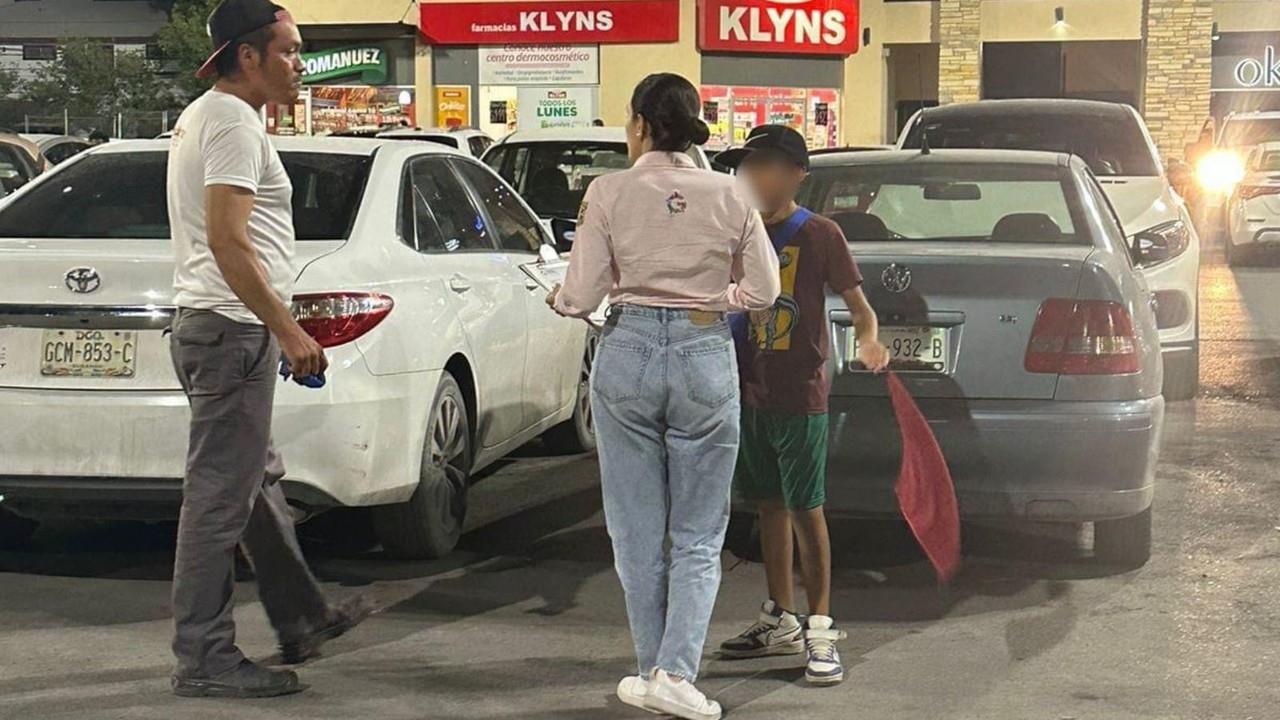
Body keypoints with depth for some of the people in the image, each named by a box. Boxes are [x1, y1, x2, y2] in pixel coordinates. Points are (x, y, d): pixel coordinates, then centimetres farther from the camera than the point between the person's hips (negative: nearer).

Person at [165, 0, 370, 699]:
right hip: (234, 331, -11)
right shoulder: (232, 123, -15)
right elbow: (227, 241, -24)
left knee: (259, 485, 19)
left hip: (208, 324, 11)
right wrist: (289, 330, -22)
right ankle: (204, 660, 0)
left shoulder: (202, 117, 19)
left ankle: (302, 620, 32)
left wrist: (276, 329, 26)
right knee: (221, 498, -6)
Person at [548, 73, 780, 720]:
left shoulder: (610, 193, -6)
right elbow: (763, 289, 3)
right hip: (706, 357, 1)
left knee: (638, 531, 12)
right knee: (699, 534, 9)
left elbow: (581, 296, -5)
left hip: (629, 355, 0)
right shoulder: (729, 196, -2)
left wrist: (557, 299, 16)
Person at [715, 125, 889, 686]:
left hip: (799, 394, -6)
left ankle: (820, 629, 5)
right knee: (769, 505, 13)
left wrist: (868, 341, -27)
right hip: (749, 391, 6)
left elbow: (859, 307, -7)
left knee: (805, 509, -3)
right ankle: (781, 621, 24)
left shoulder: (819, 235, -7)